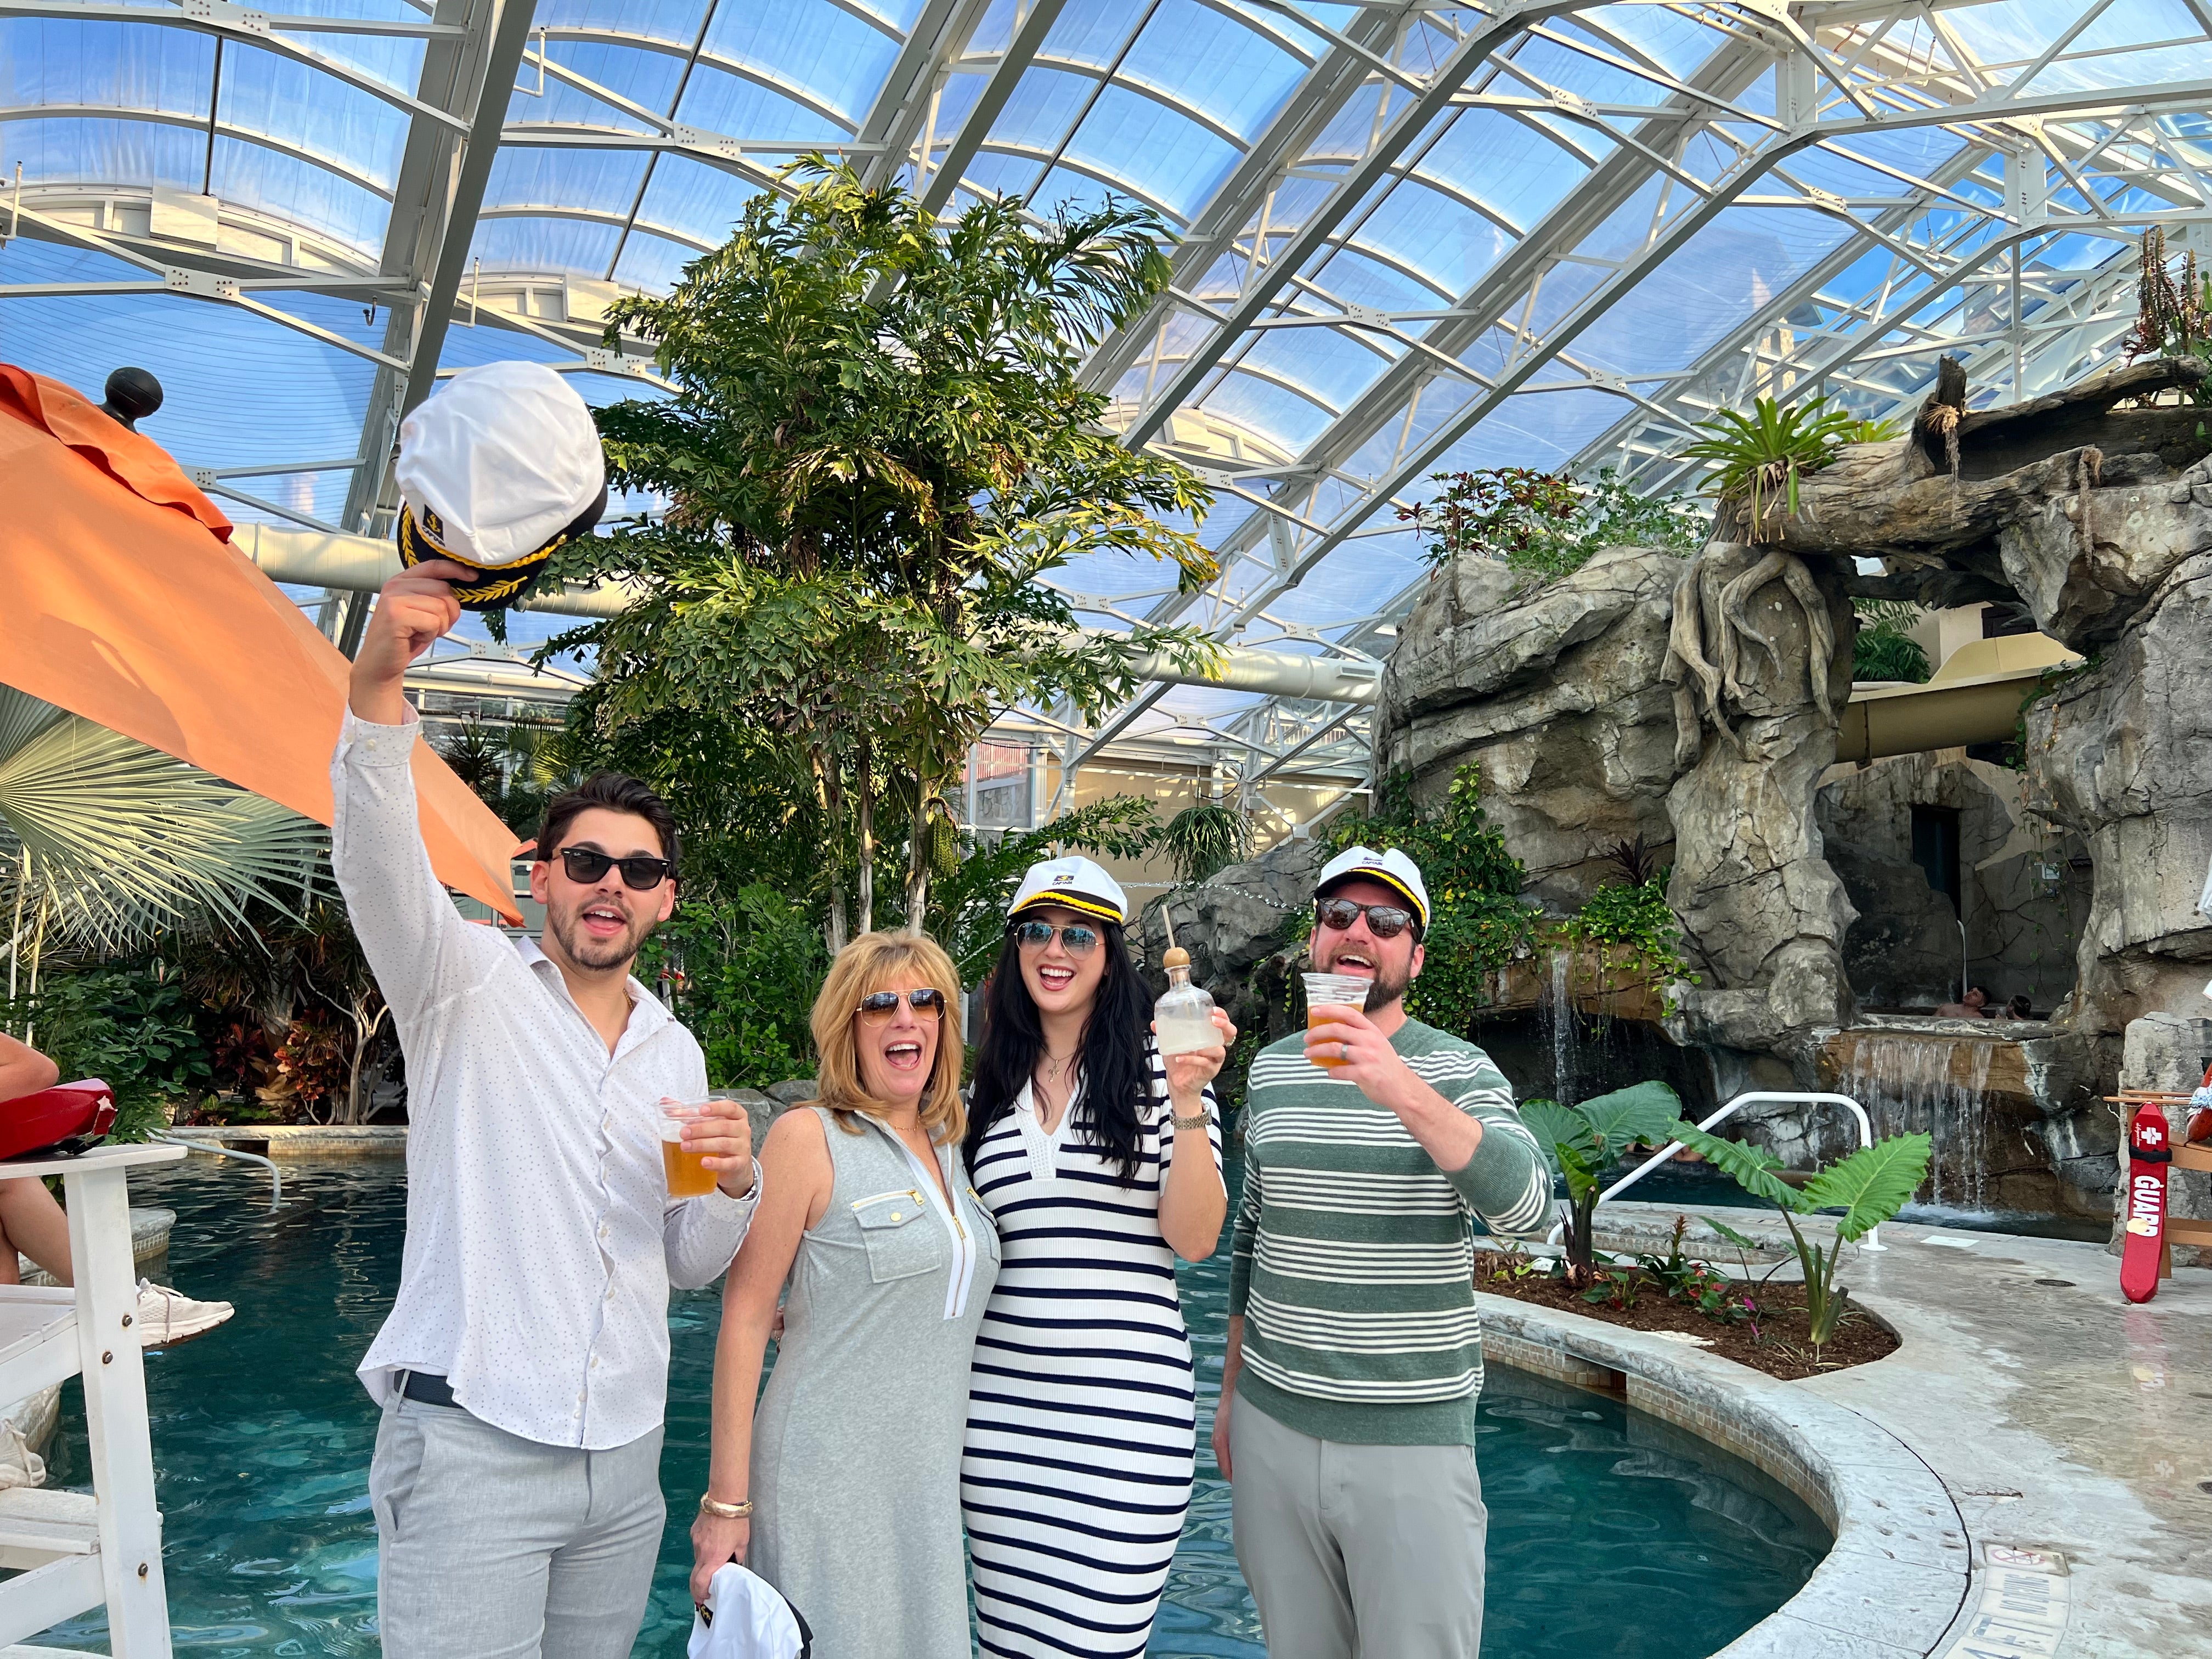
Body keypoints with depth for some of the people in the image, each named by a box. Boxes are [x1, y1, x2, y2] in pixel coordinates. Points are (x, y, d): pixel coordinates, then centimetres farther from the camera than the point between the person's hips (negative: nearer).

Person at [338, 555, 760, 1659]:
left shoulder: (677, 1051, 11)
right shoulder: (467, 982, -2)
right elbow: (378, 860, -23)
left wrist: (733, 1185, -7)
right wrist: (376, 686, -39)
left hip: (623, 1452, 5)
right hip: (470, 1443, -5)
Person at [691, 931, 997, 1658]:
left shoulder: (948, 1148, 10)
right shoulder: (808, 1138, -10)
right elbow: (745, 1317, -12)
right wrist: (726, 1501, -14)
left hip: (930, 1483, 6)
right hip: (826, 1482, -6)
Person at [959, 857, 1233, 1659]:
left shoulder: (1160, 1069, -3)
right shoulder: (990, 1084, 8)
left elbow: (1193, 1239, -10)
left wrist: (1187, 1105, -21)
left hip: (1124, 1413, -4)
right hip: (1000, 1409, 4)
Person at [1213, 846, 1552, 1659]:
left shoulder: (1458, 1071, -6)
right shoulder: (1272, 1067, 7)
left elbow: (1527, 1207, -24)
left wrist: (1401, 1091, -35)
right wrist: (1231, 1389, 17)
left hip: (1412, 1437, -3)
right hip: (1271, 1422, 4)